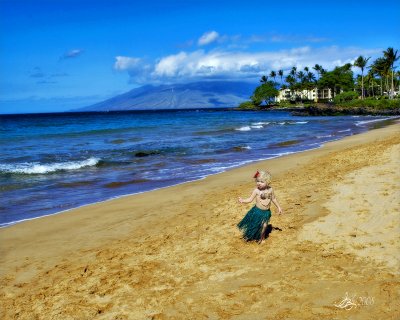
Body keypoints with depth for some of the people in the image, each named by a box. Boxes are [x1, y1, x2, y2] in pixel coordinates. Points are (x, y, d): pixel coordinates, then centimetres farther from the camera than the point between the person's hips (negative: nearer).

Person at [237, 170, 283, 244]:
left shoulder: (270, 190, -7)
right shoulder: (256, 190, -15)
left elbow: (274, 199, 8)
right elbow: (250, 199, -13)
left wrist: (278, 207, 14)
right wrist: (243, 200, -30)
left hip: (266, 212, 2)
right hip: (257, 211, -2)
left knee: (264, 226, 5)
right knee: (255, 225, 4)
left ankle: (262, 238, 27)